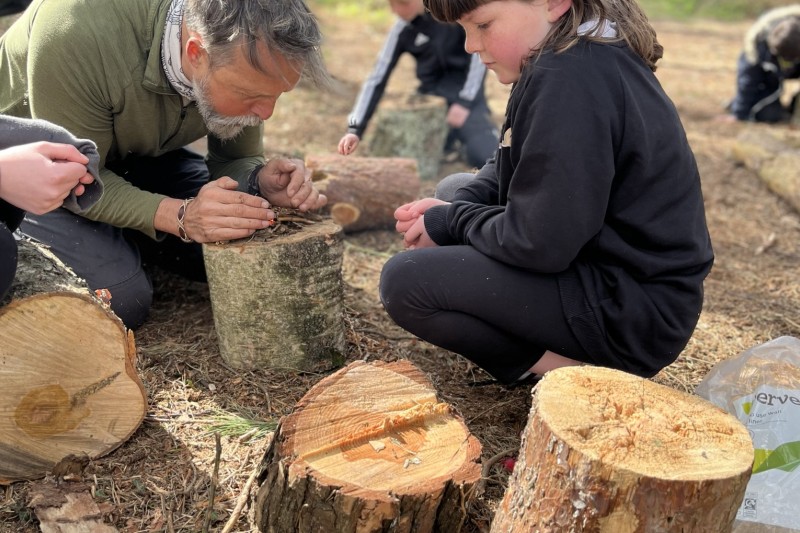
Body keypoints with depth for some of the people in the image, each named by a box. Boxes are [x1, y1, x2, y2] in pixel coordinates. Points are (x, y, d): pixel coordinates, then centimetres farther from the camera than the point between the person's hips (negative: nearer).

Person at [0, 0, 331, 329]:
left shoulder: (240, 56, -23)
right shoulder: (79, 35, -38)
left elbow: (236, 159, -9)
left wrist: (261, 183, -32)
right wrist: (180, 216, -43)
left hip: (138, 151, 5)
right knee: (121, 300, -21)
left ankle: (123, 238, 15)